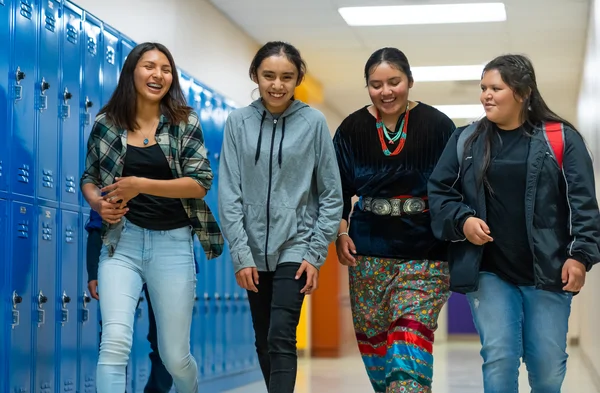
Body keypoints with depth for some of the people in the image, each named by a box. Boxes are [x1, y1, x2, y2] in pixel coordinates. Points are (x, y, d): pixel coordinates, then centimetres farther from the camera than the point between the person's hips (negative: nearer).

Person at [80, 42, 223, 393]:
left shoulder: (185, 123, 0)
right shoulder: (106, 124, 3)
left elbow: (201, 182, -7)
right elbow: (89, 178, 14)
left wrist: (141, 185, -16)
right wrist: (97, 202, -9)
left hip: (173, 244, 0)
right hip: (121, 241, 0)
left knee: (175, 355, 8)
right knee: (115, 342, -20)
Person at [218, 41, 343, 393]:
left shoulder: (314, 122, -5)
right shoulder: (239, 122, -1)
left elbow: (331, 194, -1)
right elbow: (229, 193, -2)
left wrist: (316, 254, -6)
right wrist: (241, 254, -8)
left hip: (295, 247, -3)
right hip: (254, 249, 3)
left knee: (281, 338, -14)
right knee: (264, 343, 12)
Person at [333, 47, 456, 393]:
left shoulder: (437, 125, -6)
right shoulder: (353, 129, 2)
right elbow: (339, 188, 11)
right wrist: (341, 232, 0)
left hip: (425, 252, -3)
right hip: (369, 251, 3)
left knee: (412, 339, -13)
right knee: (373, 337, 8)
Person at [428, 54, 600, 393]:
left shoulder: (560, 138, 0)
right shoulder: (466, 140, 7)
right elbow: (439, 191, 11)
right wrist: (462, 221, -8)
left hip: (547, 272, -1)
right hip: (488, 271, 1)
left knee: (549, 365, 3)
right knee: (499, 358, -6)